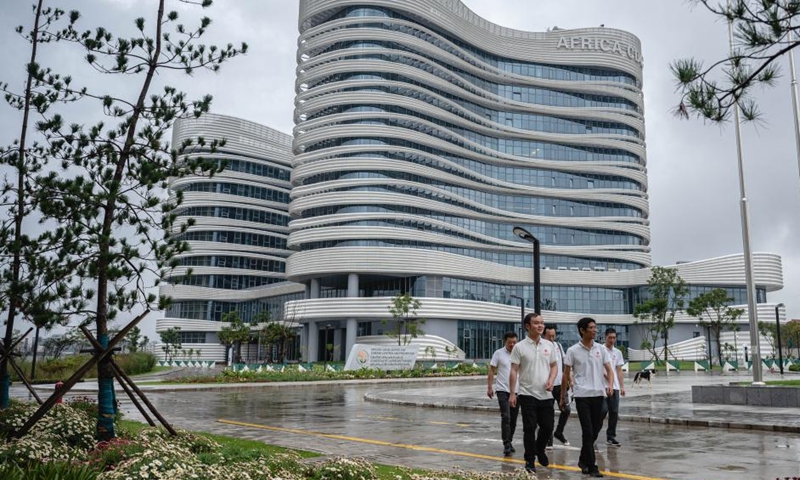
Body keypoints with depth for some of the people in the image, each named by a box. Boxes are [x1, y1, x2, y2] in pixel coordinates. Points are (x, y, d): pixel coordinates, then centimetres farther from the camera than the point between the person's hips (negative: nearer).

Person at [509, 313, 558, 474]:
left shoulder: (549, 345, 6)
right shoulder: (519, 347, -7)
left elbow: (554, 365, 13)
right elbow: (514, 371, -6)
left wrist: (551, 381, -5)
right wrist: (512, 393, -10)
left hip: (546, 395, 4)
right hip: (527, 394, -4)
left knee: (547, 427, 10)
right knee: (529, 428, -2)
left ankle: (540, 450, 37)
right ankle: (530, 460, 10)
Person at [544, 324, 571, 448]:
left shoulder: (558, 346, 8)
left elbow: (565, 363, 16)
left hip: (560, 384, 5)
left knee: (566, 410, 8)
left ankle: (559, 432, 30)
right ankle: (549, 440, 13)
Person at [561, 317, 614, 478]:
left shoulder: (601, 349, 7)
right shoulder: (572, 351, -3)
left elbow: (609, 370, 4)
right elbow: (566, 375, 3)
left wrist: (610, 384, -16)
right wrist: (563, 396, 5)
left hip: (599, 394, 4)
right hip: (582, 395, -4)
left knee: (595, 430, 12)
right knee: (588, 431, -6)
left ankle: (583, 460, 31)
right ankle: (592, 467, 1)